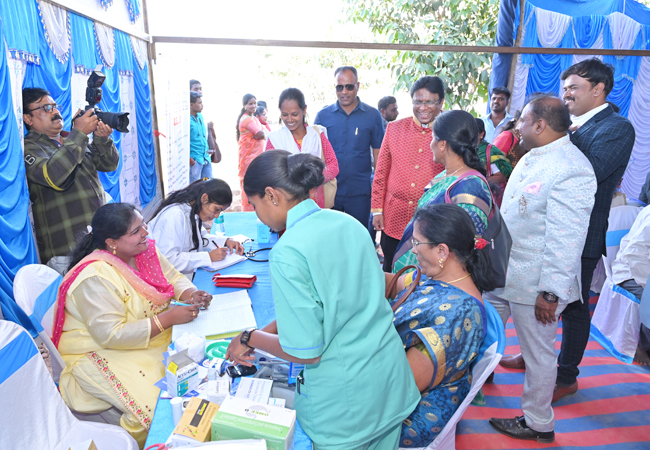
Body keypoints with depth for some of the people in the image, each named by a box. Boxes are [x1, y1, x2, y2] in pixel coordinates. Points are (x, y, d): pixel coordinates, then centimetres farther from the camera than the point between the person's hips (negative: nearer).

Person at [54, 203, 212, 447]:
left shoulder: (144, 250, -2)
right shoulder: (95, 278, -25)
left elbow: (174, 277, 8)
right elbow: (112, 336, -27)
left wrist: (191, 294, -15)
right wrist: (169, 318, -30)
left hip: (156, 333, 8)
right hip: (102, 353, -7)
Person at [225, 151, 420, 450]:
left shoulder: (287, 254, -24)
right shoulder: (347, 222, -1)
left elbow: (306, 352, -21)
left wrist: (250, 339, -4)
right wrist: (271, 328, 14)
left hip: (345, 406, -6)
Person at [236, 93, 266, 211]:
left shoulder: (254, 118, 17)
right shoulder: (246, 119, -14)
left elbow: (263, 134, 9)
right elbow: (261, 135, -21)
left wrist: (257, 135, -10)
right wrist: (260, 134, 0)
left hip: (256, 155, 10)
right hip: (249, 156, -10)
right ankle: (249, 212, 0)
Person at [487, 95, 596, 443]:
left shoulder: (570, 170, -23)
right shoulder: (533, 157, 8)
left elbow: (566, 239, -25)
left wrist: (550, 293, -23)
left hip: (534, 284, -9)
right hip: (502, 270, 9)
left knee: (538, 353, 10)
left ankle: (538, 424, 30)